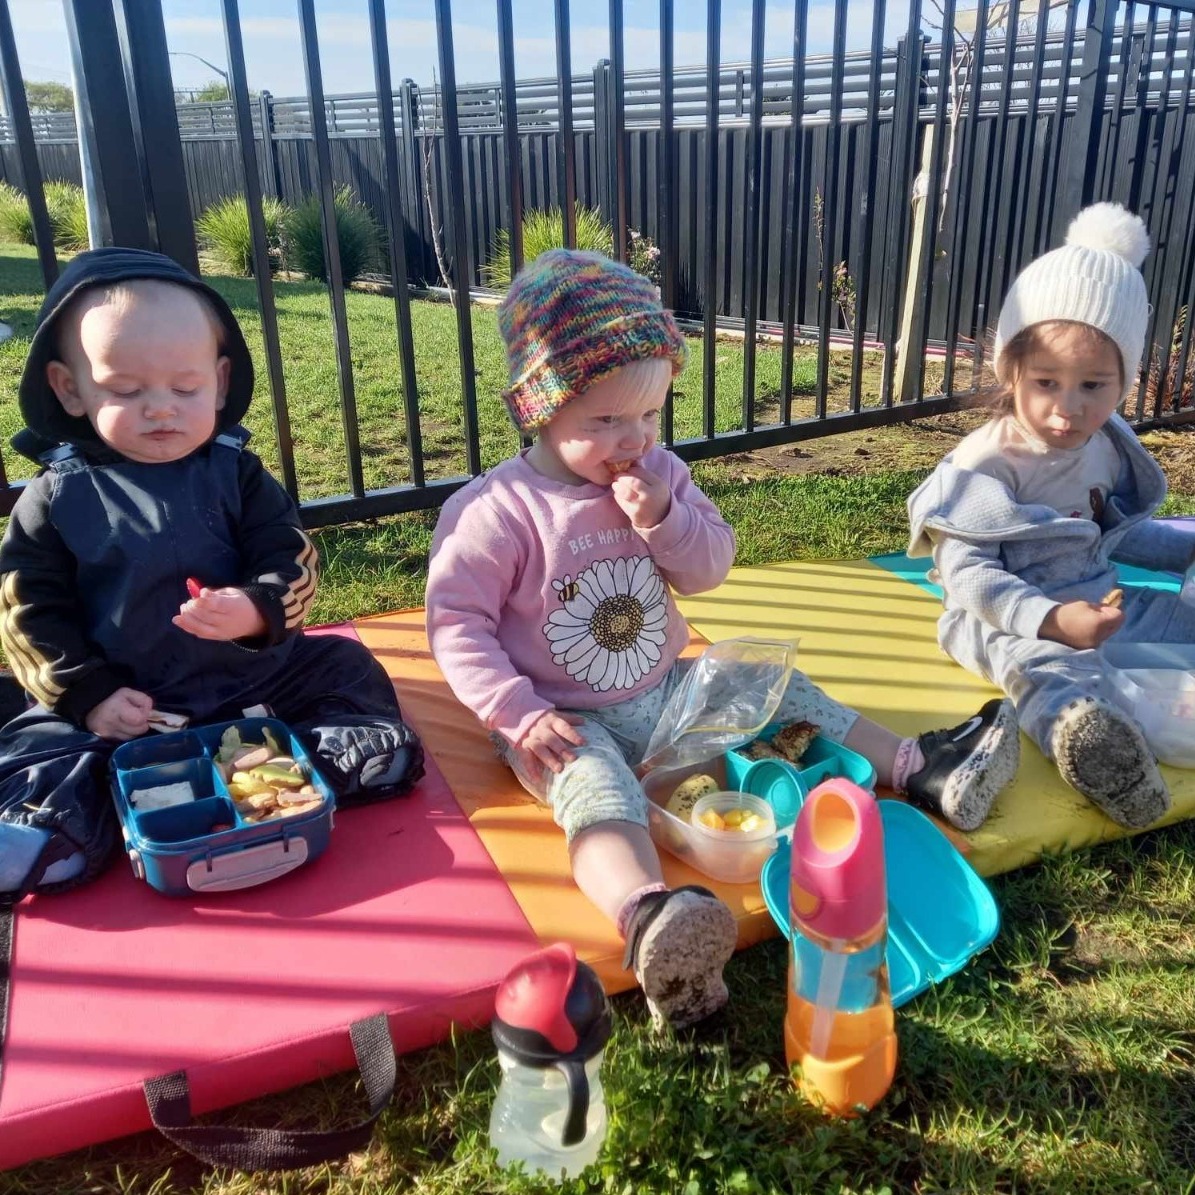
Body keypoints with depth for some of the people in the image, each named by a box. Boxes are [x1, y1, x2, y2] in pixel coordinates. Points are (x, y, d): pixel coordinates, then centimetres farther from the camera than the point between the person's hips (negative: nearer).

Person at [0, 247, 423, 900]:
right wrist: (88, 694, -14)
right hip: (122, 703, 0)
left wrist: (256, 610, -29)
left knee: (348, 670, -10)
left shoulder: (235, 474, -2)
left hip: (251, 674, 1)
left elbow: (293, 563, -6)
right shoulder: (55, 498, -4)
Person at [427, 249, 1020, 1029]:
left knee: (777, 688, 4)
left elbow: (712, 568, 2)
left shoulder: (660, 475, 1)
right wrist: (517, 713, -23)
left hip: (664, 691, 7)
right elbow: (458, 622, -15)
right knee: (598, 788, -36)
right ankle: (648, 918, -64)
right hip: (567, 722, -7)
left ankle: (919, 769, 7)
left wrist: (665, 519, -18)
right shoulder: (496, 511, -17)